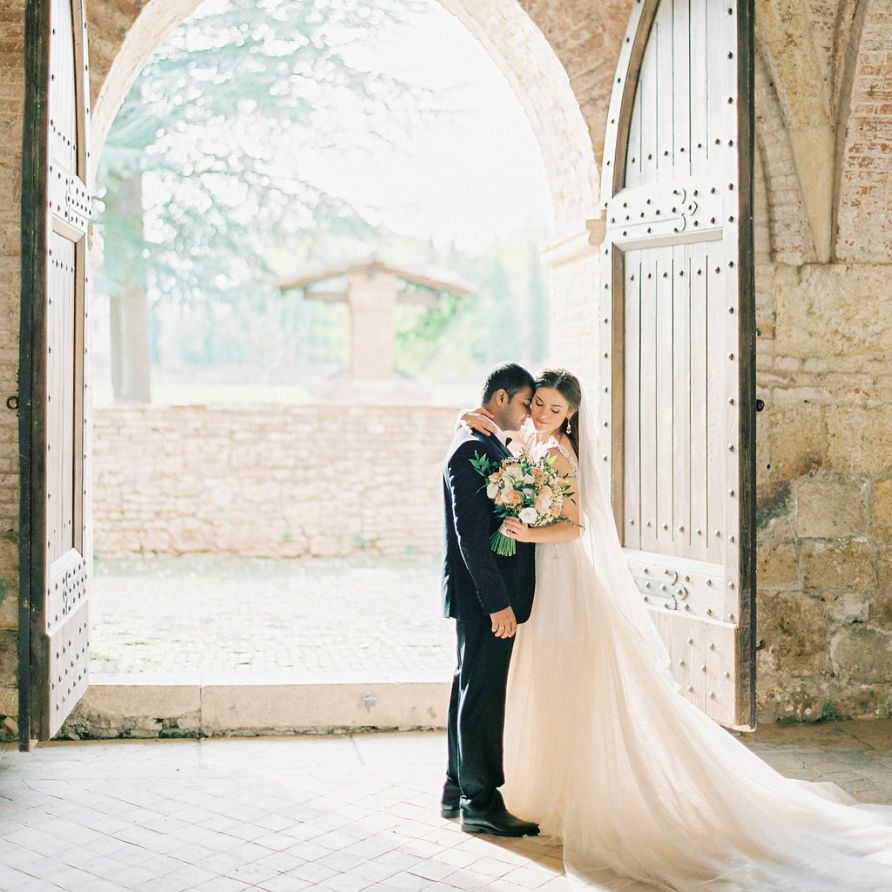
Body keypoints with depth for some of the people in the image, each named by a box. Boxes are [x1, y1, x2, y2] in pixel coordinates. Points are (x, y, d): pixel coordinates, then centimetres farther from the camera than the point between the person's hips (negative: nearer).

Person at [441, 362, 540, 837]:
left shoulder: (488, 446, 15)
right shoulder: (471, 450, -17)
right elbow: (471, 535, -22)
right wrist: (497, 602, -22)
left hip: (489, 596, 11)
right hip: (484, 597, -11)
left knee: (472, 691, 16)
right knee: (482, 696, -3)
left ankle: (458, 790, 27)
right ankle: (480, 803, 6)